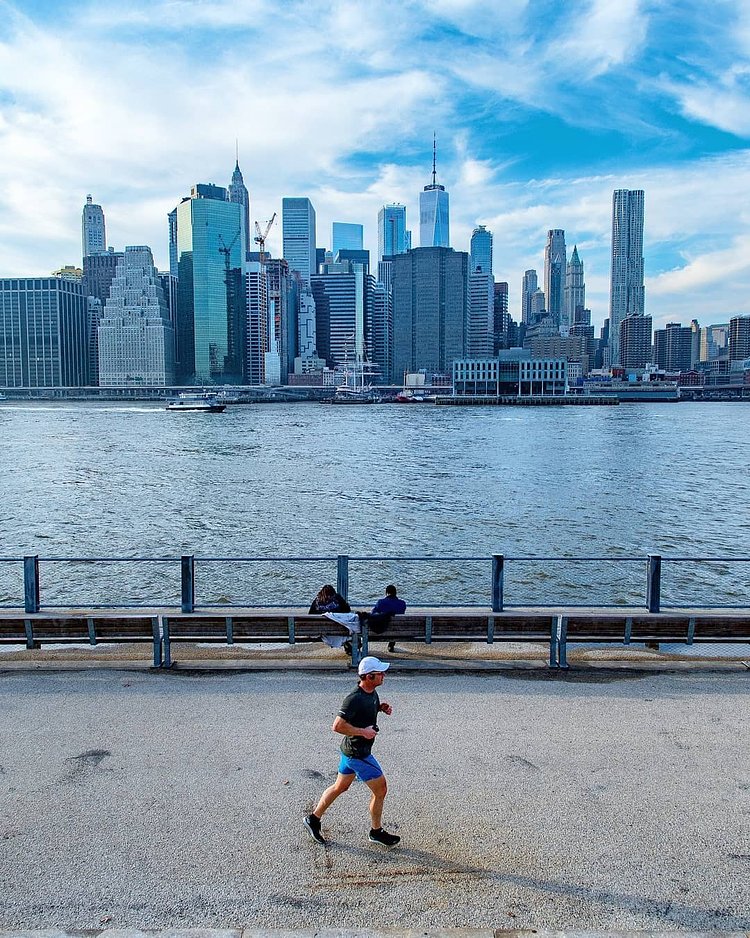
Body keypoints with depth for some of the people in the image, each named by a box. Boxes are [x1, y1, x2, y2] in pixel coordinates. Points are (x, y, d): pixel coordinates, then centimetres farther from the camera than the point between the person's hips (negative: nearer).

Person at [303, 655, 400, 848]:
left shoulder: (372, 691, -1)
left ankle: (313, 819, 36)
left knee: (340, 787, 22)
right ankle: (376, 832, 23)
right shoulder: (354, 699, -29)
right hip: (358, 754, -9)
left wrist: (382, 707, 1)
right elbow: (337, 726, -29)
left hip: (350, 750, 9)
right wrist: (363, 732, -25)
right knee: (380, 790, 4)